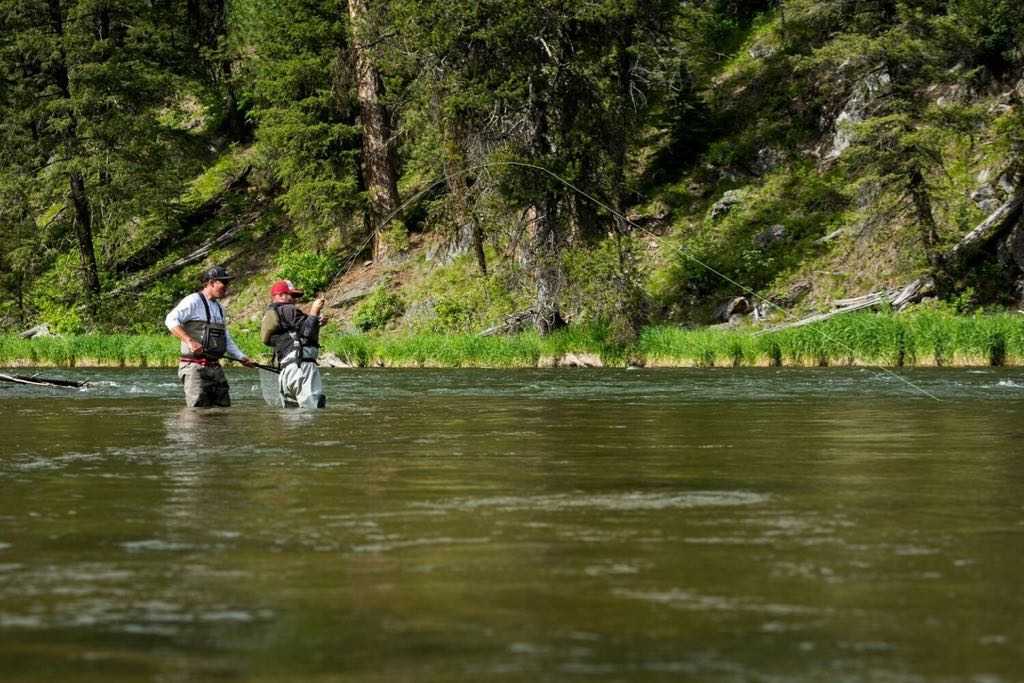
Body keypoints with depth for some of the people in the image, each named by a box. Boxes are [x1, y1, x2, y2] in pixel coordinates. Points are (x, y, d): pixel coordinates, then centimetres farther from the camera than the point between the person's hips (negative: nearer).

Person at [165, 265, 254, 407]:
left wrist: (241, 358, 21)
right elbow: (171, 320, -19)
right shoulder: (193, 301, -6)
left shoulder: (219, 307, 22)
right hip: (195, 368, -9)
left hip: (215, 368, 9)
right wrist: (189, 341, -28)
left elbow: (226, 339, 30)